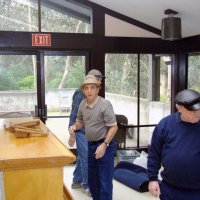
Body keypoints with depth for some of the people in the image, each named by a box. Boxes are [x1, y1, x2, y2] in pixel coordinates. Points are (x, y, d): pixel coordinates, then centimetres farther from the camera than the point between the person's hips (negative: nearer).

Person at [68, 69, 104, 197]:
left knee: (82, 157, 16)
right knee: (87, 159, -3)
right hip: (81, 132, -8)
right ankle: (86, 185, 10)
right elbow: (74, 115, -17)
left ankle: (77, 181, 29)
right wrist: (72, 134, -17)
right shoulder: (80, 94, -16)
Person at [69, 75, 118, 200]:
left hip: (105, 145, -7)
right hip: (91, 145, 7)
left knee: (105, 181, 0)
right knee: (92, 179, 19)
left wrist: (104, 145, -24)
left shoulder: (105, 104, -18)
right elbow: (80, 122, 16)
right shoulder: (82, 104, 2)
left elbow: (113, 127, -18)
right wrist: (75, 126, -7)